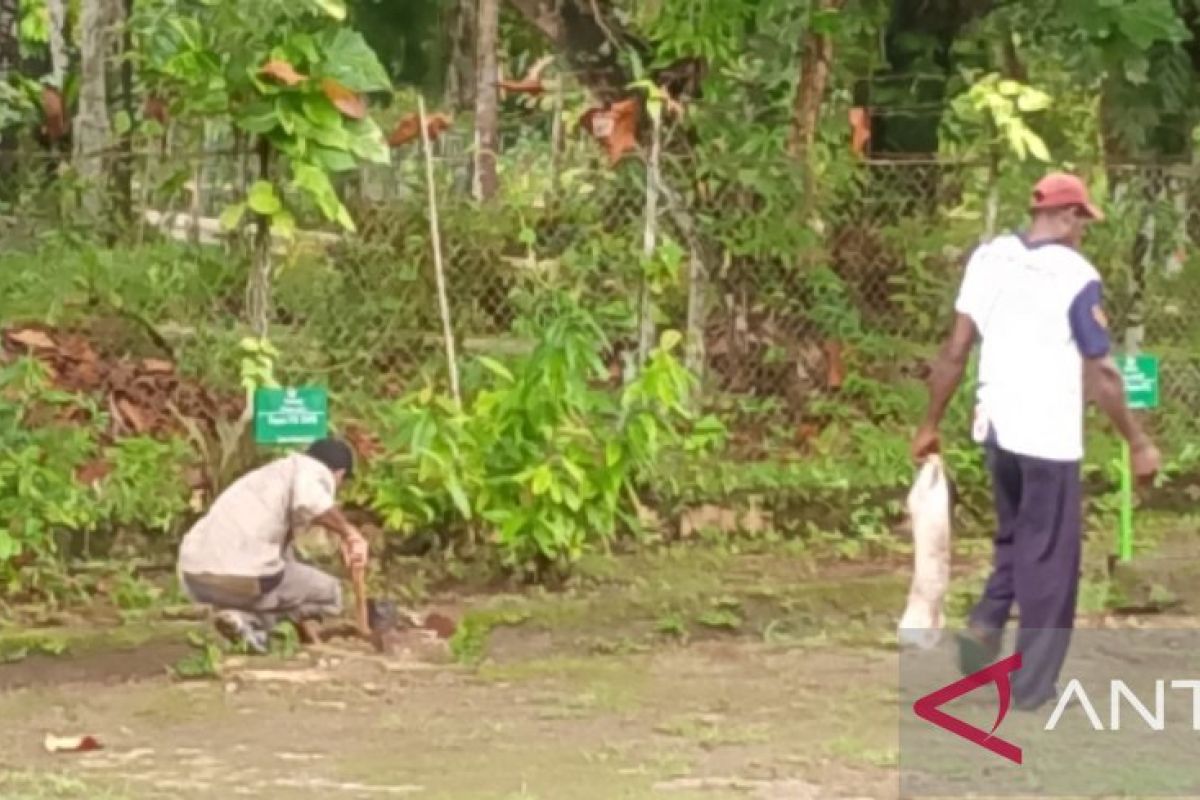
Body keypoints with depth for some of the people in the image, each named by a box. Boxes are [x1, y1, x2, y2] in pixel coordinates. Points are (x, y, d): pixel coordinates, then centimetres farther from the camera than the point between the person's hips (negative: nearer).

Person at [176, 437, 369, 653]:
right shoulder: (316, 470, 5)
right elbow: (310, 501, -23)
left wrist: (314, 643, 44)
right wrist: (348, 532, -4)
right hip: (242, 576, -9)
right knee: (328, 593, 17)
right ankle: (248, 619, -3)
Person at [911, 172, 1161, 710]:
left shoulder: (987, 258, 3)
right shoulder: (1076, 277, -13)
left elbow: (955, 352, 3)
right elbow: (1100, 375, -12)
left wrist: (931, 424, 11)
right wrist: (1137, 442, -3)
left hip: (996, 428, 6)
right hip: (1050, 437, -6)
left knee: (1013, 541, 24)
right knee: (1049, 559, 5)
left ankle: (984, 627, 4)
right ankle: (1032, 686, 8)